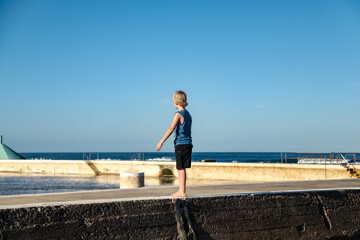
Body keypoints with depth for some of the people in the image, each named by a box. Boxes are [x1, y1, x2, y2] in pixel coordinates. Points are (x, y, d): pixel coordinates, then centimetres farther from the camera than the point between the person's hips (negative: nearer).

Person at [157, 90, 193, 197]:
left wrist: (161, 142, -19)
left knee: (181, 168, -4)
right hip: (188, 144, 8)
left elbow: (171, 129, -19)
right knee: (181, 168, 14)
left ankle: (182, 192, -2)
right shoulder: (188, 114, 15)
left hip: (181, 144, -8)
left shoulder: (178, 114, -11)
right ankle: (181, 190, 19)